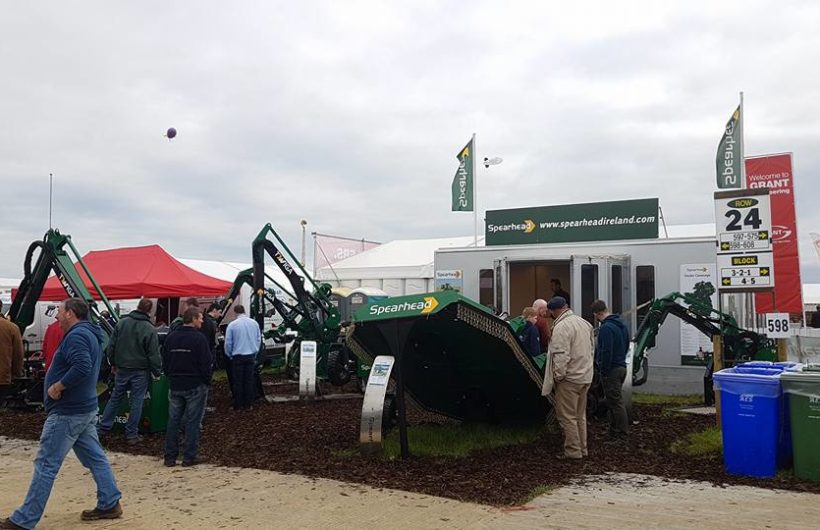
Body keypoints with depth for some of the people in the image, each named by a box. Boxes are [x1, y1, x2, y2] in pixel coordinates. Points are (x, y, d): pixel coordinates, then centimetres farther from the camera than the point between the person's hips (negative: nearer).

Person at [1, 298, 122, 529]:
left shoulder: (76, 335, -18)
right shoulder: (90, 334, 14)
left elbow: (82, 367, -33)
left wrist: (58, 386, -22)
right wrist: (59, 380, 9)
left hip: (67, 413, -10)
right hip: (86, 409, 10)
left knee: (46, 465, -2)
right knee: (95, 458, 13)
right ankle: (110, 504, 19)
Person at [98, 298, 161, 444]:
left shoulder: (122, 323, -1)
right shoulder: (149, 329, -15)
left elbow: (112, 346, 5)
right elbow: (154, 354, -14)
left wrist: (114, 363, 17)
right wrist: (157, 372, -3)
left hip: (121, 368, 4)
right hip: (140, 371, -4)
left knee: (115, 398, 18)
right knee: (136, 402, 4)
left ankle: (104, 426, 23)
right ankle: (132, 434, 10)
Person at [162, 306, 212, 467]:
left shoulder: (171, 338, 6)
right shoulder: (198, 338, -14)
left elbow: (165, 362, 12)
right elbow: (207, 364, -14)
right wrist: (207, 380, 1)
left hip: (175, 386, 6)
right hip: (195, 386, -6)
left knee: (173, 420, 11)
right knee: (193, 421, 2)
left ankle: (170, 456, 15)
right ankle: (190, 456, 6)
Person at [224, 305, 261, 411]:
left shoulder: (232, 325, -10)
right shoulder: (254, 323, 1)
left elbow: (228, 343, -4)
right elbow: (259, 340, 8)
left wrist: (229, 355, 12)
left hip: (238, 357, -3)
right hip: (251, 356, 3)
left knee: (238, 382, 5)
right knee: (249, 381, 10)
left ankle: (238, 405, 9)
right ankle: (247, 404, 14)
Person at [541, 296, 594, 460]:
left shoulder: (561, 327, -19)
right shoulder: (584, 322, 10)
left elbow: (561, 355, -23)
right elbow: (591, 349, 16)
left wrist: (558, 375, -13)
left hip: (569, 379, -9)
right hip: (585, 377, 9)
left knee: (567, 417, 2)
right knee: (580, 416, 18)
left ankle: (573, 451, 6)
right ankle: (582, 449, 25)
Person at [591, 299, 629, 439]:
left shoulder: (606, 328, -20)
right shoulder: (621, 324, 12)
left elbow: (606, 352, -23)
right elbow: (626, 345, 21)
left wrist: (604, 371, -17)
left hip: (611, 370, -10)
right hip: (622, 366, 10)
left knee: (615, 402, -3)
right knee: (616, 400, 17)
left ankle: (620, 433, 2)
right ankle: (614, 430, 25)